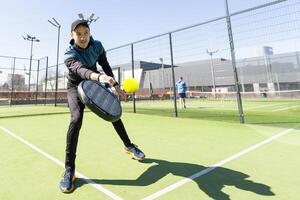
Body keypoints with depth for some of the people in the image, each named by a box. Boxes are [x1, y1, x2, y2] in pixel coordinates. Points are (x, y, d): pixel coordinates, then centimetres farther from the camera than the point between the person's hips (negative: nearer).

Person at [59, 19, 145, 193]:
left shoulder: (97, 46, -15)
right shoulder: (69, 55, -28)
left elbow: (105, 66, -3)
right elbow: (80, 70, -50)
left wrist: (116, 85, -6)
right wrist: (99, 76, -71)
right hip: (76, 87, -4)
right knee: (76, 119, -27)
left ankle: (129, 146, 26)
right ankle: (69, 170, -15)